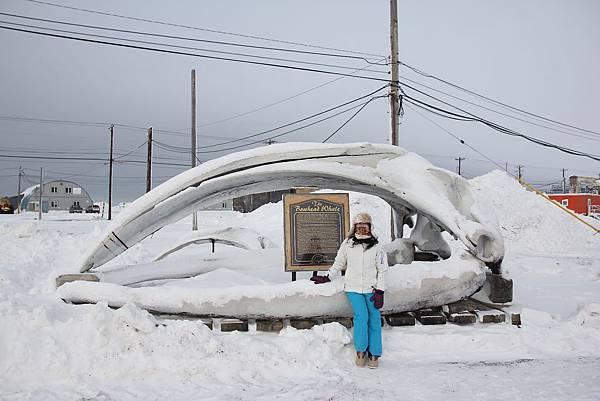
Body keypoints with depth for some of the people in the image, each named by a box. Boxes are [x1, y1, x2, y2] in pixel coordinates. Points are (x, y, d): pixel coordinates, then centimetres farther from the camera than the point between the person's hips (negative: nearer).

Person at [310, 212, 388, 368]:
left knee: (374, 320, 1)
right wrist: (327, 277, 12)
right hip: (353, 288, -1)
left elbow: (382, 270, 3)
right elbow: (339, 263, 18)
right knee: (361, 316, -15)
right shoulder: (347, 244, 4)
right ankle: (360, 351, -1)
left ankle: (374, 354, 11)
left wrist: (379, 292, -3)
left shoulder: (376, 247, 2)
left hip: (371, 289, 1)